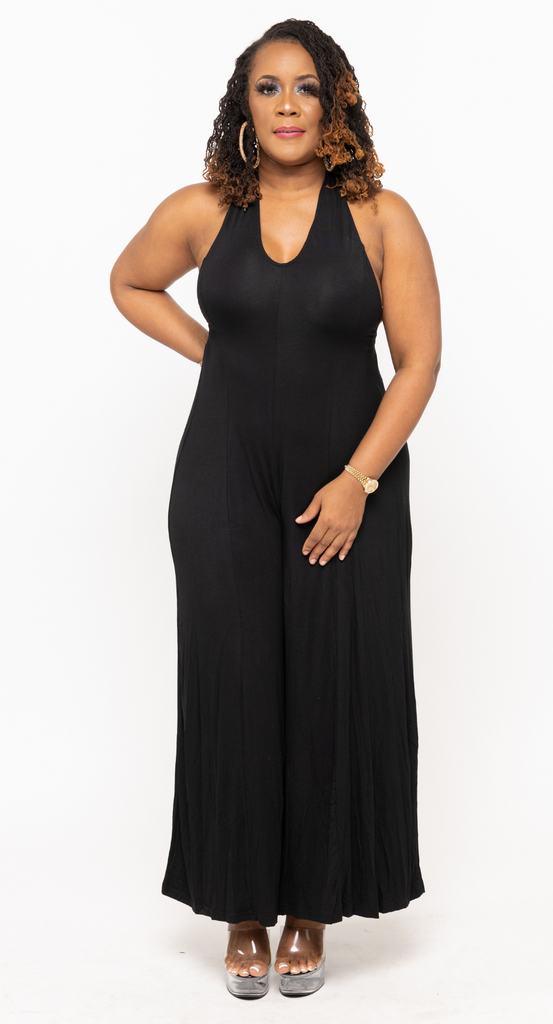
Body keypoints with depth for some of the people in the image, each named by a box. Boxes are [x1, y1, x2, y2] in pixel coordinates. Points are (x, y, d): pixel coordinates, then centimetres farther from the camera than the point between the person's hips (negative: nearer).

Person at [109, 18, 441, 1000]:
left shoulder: (382, 218, -3)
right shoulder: (200, 212, 2)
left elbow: (418, 360, -4)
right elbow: (129, 282, 20)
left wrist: (356, 482, -12)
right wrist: (209, 350, 6)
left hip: (349, 487, -1)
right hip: (226, 482, 1)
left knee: (336, 688, 2)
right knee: (233, 683, 2)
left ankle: (314, 908, 19)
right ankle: (244, 908, 18)